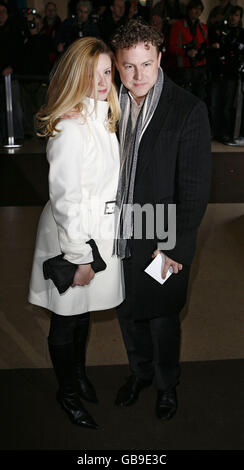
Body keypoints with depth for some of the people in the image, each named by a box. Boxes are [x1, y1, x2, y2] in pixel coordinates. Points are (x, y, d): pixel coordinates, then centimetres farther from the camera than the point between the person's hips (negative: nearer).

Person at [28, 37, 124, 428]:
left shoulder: (103, 116, 5)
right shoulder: (70, 128, -25)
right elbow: (66, 199, -23)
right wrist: (78, 256, -18)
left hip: (100, 231, 9)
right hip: (74, 234, -8)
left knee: (84, 312, 26)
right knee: (67, 321, 13)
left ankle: (79, 373, 48)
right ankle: (68, 392, 35)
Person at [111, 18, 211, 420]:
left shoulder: (189, 111, -14)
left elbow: (195, 187, -14)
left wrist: (175, 246, -16)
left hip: (162, 242, -4)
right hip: (117, 238, 4)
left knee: (161, 318, 14)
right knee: (127, 312, 21)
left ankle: (167, 383, 42)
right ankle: (140, 371, 49)